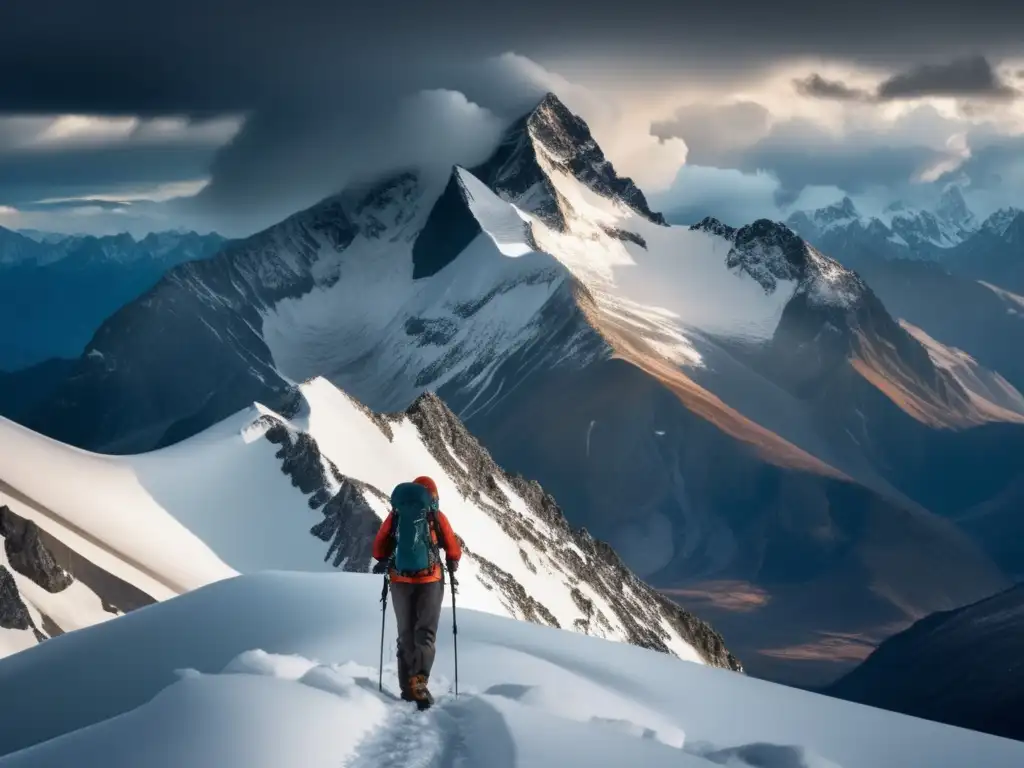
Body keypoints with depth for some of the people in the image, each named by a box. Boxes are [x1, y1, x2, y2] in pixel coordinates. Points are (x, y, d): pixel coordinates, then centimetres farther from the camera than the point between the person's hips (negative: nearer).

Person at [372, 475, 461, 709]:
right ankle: (418, 682, -22)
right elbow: (454, 550, 4)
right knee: (425, 633, -2)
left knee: (406, 635, 12)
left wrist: (384, 562, 28)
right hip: (429, 580, -2)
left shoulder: (395, 514, 5)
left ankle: (407, 688, 9)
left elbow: (379, 546, 8)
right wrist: (452, 563, 25)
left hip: (400, 581, 2)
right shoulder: (436, 516, 0)